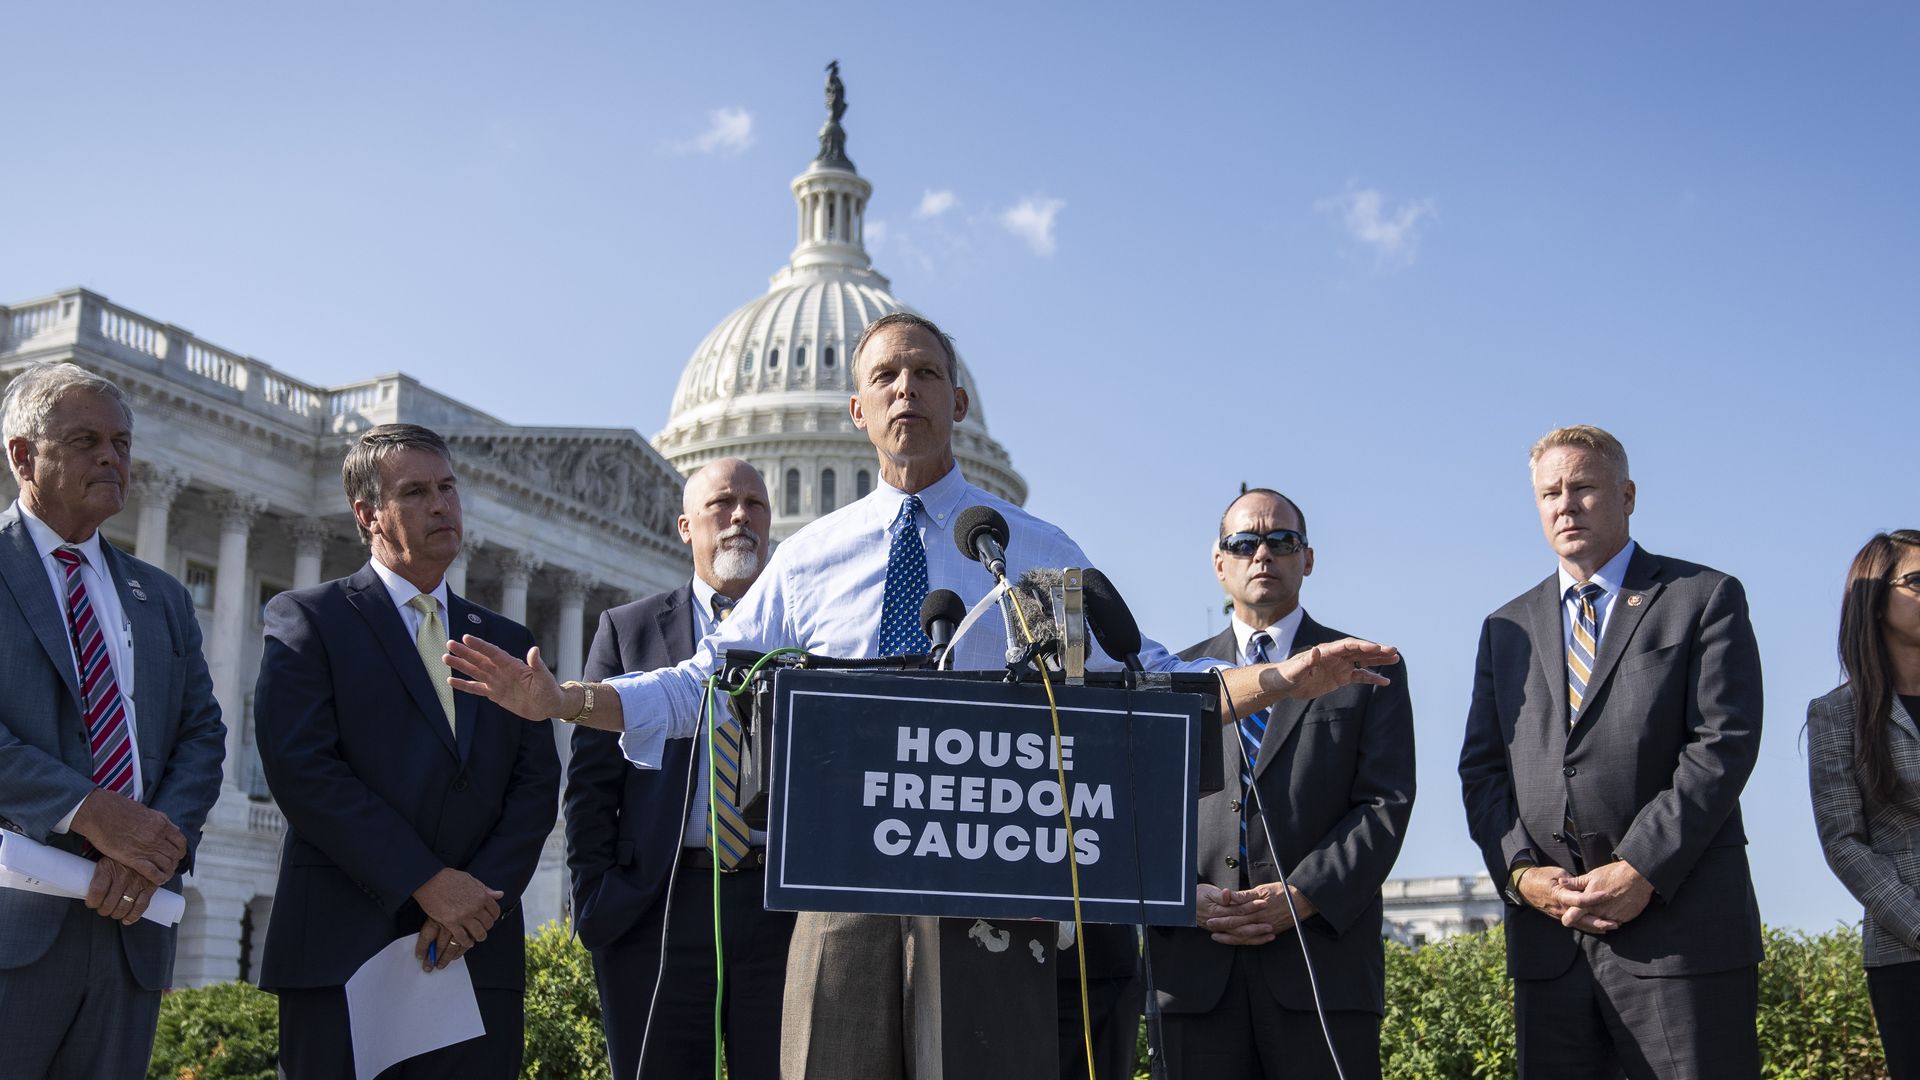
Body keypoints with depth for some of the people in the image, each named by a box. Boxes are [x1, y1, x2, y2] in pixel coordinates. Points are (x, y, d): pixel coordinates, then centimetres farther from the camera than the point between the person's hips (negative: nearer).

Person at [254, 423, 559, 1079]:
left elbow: (537, 785, 8)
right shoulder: (306, 619, 4)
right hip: (342, 953, -3)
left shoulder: (508, 644, 16)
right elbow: (300, 768, -9)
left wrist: (481, 897, -9)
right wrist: (427, 882, -14)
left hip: (479, 955, 3)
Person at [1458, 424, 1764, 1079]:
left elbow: (1724, 743, -5)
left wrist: (1642, 869, -14)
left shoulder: (1705, 598, 6)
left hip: (1680, 925, -3)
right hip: (1548, 937, 4)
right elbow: (1481, 767, 12)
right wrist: (1520, 870, -5)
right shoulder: (1507, 628, 19)